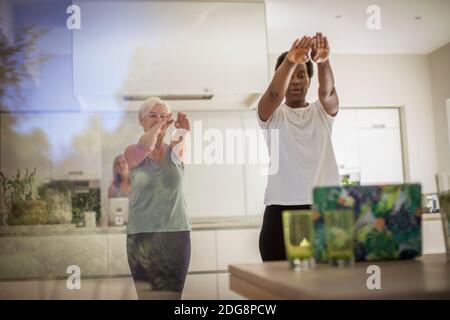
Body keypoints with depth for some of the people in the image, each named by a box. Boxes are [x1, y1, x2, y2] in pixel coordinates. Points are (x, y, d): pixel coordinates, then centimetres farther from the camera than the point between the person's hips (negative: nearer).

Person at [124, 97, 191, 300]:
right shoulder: (132, 152, 2)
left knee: (172, 293, 1)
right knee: (147, 293, 0)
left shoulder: (175, 151, 5)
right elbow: (145, 147, -23)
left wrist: (183, 133, -40)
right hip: (141, 234, -1)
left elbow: (178, 149, -21)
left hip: (176, 233, 1)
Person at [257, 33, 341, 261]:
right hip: (281, 210, -1)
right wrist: (290, 61, -33)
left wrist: (323, 62, -31)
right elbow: (274, 92, -14)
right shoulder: (272, 114, 9)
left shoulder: (323, 111, 13)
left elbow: (327, 90, -9)